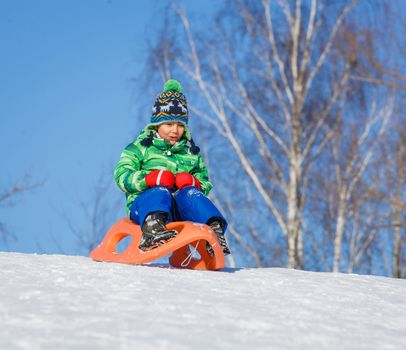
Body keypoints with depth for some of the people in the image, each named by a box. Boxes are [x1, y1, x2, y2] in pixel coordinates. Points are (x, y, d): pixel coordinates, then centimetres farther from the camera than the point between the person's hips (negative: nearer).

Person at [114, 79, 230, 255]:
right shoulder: (141, 147, 13)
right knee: (160, 191, -37)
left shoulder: (191, 153, 25)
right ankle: (152, 228, -70)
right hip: (145, 203, -3)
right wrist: (150, 178, -16)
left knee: (190, 194, -30)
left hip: (179, 209, 3)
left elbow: (205, 183, 24)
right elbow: (122, 176, 2)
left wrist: (192, 182, -2)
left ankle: (215, 229, -56)